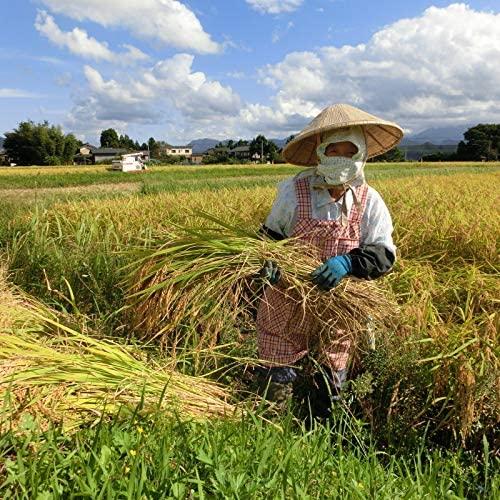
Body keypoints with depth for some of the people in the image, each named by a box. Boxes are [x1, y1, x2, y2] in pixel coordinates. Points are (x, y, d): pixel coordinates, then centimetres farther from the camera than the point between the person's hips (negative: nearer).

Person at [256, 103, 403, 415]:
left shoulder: (370, 202, -6)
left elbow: (384, 255, -8)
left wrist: (348, 263, -28)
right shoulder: (294, 191, -11)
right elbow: (270, 236, 1)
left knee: (331, 389, 21)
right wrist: (269, 261, -21)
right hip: (288, 306, -1)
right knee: (277, 384, 11)